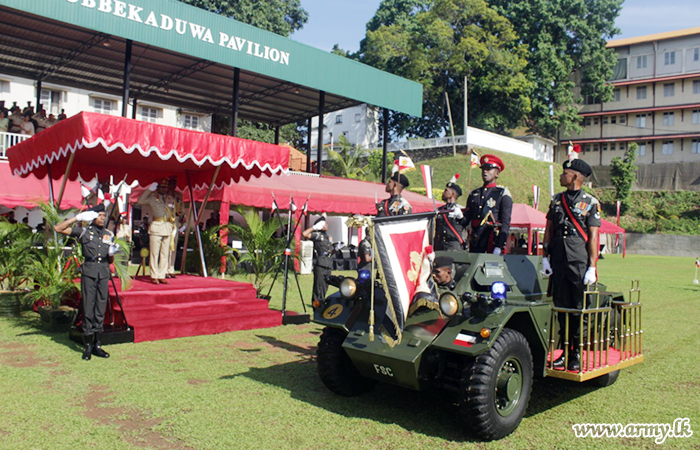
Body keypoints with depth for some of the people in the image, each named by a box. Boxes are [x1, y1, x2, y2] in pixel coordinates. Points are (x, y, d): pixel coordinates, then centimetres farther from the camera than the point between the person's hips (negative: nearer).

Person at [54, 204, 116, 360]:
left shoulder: (109, 235, 15)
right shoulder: (84, 231, 5)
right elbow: (58, 228, -3)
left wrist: (112, 253, -3)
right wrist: (78, 217, -4)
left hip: (104, 272, 3)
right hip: (89, 272, -3)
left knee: (101, 308, 6)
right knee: (88, 308, -3)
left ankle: (97, 345, 13)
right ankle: (88, 346, 5)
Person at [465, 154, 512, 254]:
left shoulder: (503, 194, 2)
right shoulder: (473, 194, 17)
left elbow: (506, 222, -5)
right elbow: (467, 218, 19)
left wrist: (499, 247, -14)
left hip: (492, 242, -4)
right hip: (474, 243, 4)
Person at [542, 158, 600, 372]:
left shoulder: (590, 202, -1)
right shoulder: (557, 200, 12)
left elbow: (593, 236, -5)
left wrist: (592, 267, -9)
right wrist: (546, 257, 7)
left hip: (580, 262, -4)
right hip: (558, 262, 4)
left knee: (580, 308, 0)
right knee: (561, 306, 8)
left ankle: (577, 354, 10)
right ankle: (566, 350, 18)